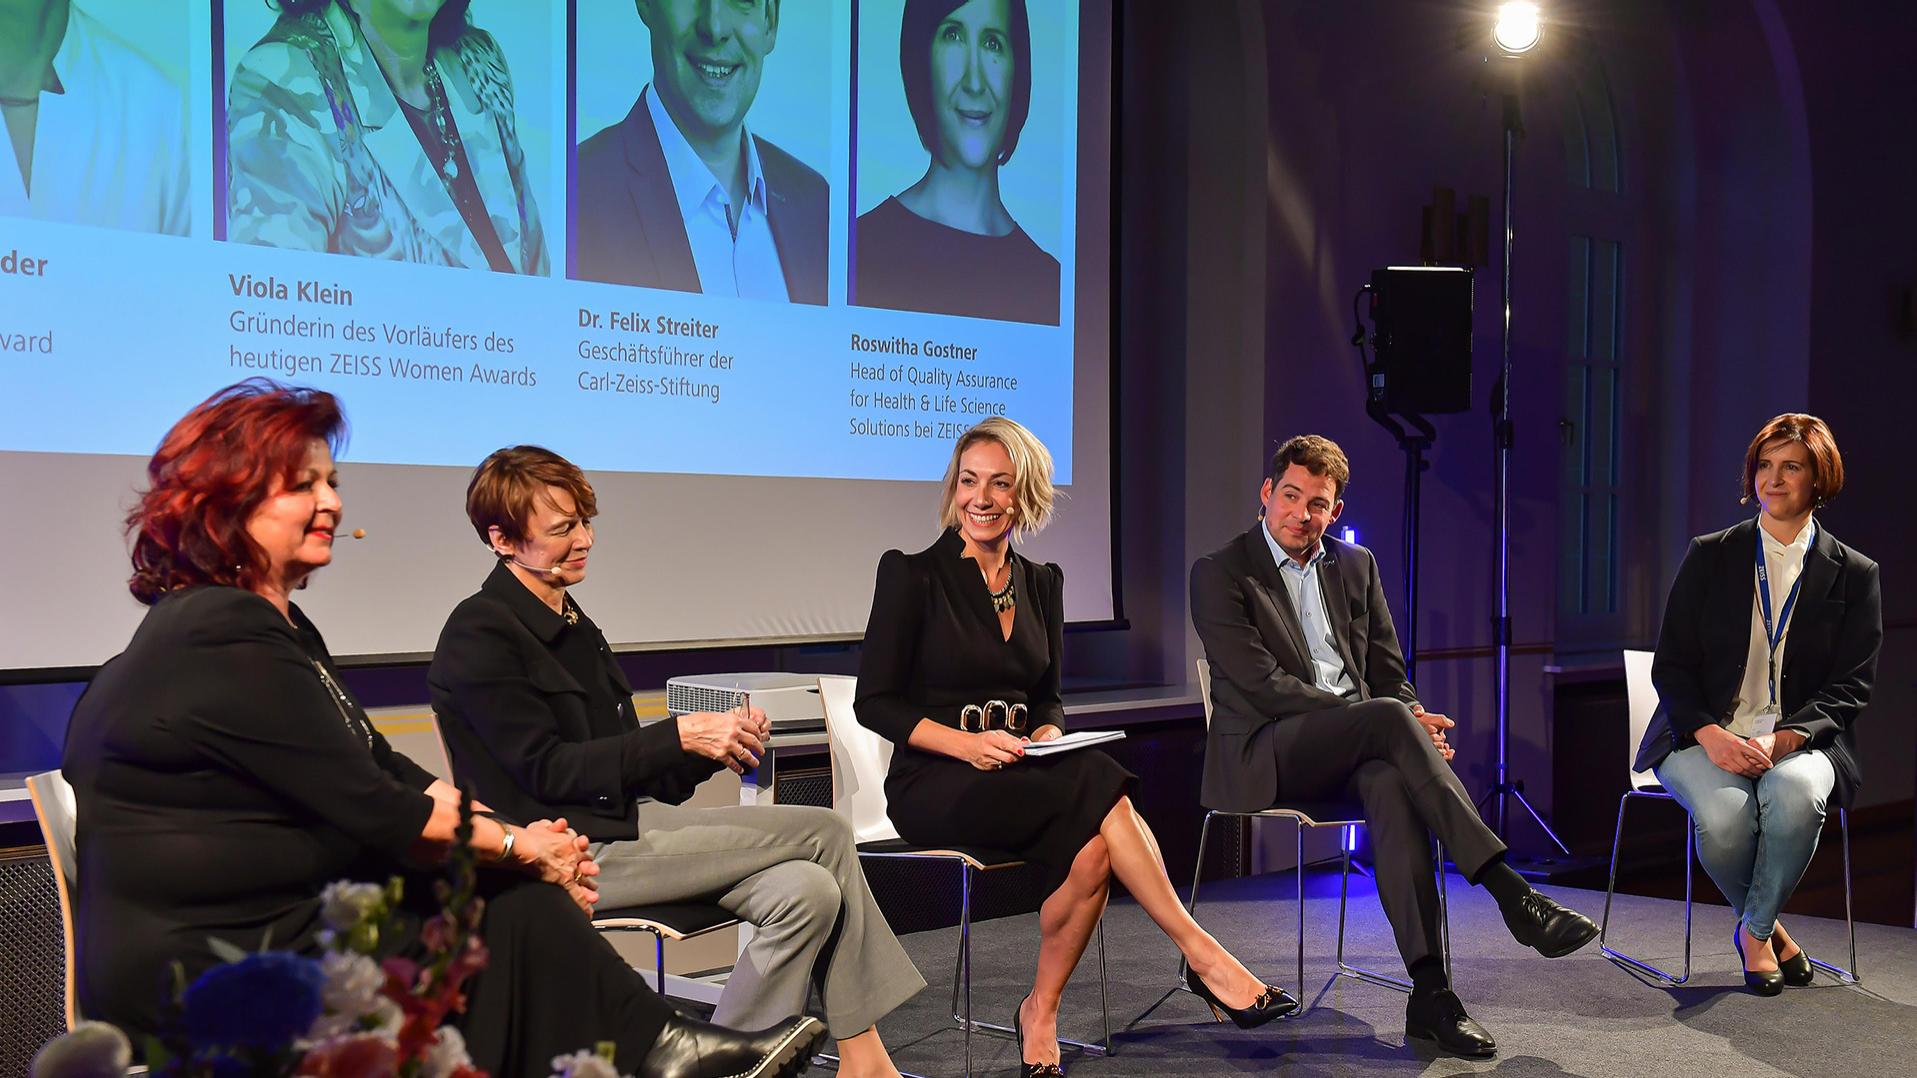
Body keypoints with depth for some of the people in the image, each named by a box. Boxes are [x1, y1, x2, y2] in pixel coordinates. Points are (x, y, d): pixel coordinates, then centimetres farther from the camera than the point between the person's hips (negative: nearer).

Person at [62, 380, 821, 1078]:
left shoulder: (273, 625, 13)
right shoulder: (226, 645, -19)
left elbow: (383, 770, 10)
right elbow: (372, 811, -20)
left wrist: (523, 839, -1)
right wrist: (517, 845, -6)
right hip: (213, 974, -9)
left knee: (514, 896, -1)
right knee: (507, 911, -9)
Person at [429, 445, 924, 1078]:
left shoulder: (574, 628, 19)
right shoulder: (479, 635, -8)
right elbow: (547, 770, -15)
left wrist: (716, 747, -1)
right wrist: (680, 735, -17)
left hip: (624, 825, 8)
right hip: (570, 853, -8)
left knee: (808, 891, -14)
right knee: (824, 832, -14)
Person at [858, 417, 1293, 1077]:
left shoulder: (1040, 584, 14)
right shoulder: (912, 575, -3)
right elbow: (874, 702, -6)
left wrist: (1045, 739, -5)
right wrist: (966, 744, -19)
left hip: (1016, 778, 5)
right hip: (934, 787, -5)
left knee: (1093, 847, -31)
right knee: (1099, 782, -31)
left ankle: (1041, 1017, -14)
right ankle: (1201, 956, -26)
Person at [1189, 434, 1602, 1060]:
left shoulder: (1356, 566, 18)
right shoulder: (1220, 574, -1)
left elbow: (1389, 673, 17)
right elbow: (1263, 685, -11)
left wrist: (1413, 729, -9)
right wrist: (1401, 723, -17)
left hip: (1353, 748, 4)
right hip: (1264, 756, -4)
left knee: (1390, 780, -34)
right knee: (1388, 717, -32)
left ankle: (1429, 993, -41)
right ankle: (1511, 893, -36)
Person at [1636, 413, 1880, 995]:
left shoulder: (1854, 575, 7)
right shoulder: (1710, 556, 8)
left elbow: (1850, 686, 2)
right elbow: (1671, 664, 4)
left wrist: (1782, 739, -17)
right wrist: (1712, 735, -15)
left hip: (1799, 740, 0)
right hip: (1703, 735, 0)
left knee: (1796, 792, -37)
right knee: (1724, 814, -33)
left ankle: (1754, 927, -11)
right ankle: (1767, 927, -1)